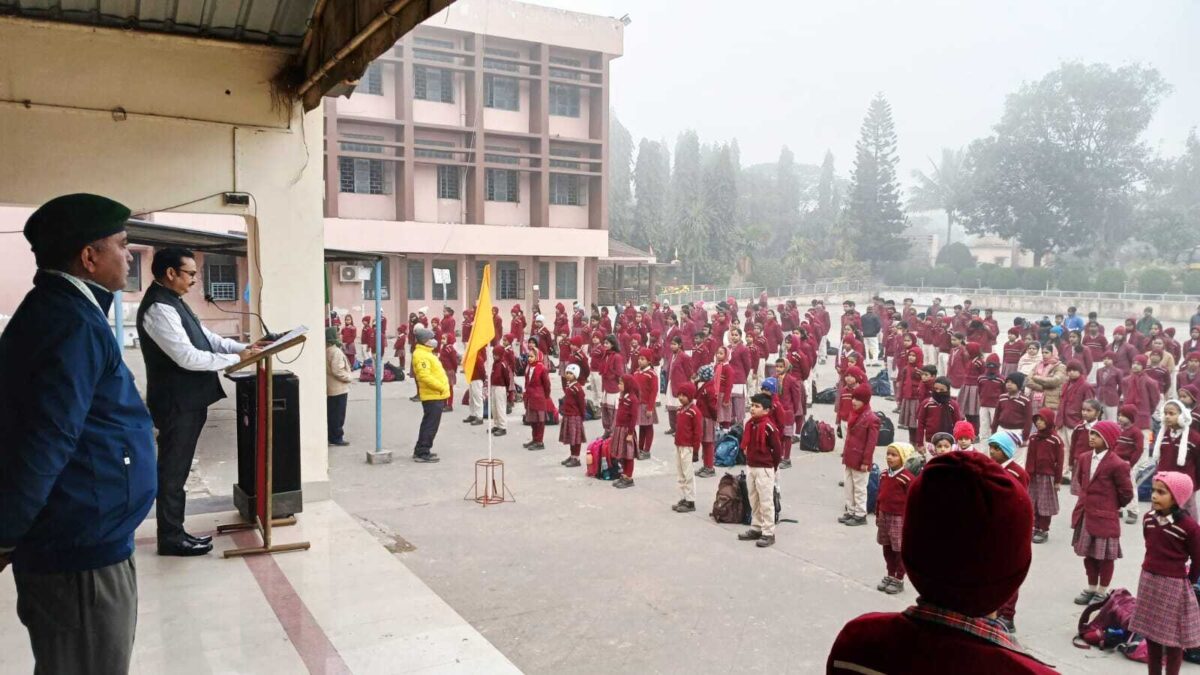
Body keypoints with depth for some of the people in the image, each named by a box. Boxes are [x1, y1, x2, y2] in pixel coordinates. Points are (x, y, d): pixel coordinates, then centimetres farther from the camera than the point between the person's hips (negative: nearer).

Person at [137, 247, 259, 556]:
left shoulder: (174, 302, 12)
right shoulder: (159, 308, -21)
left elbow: (206, 337, 15)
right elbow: (188, 357, -26)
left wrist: (243, 347, 3)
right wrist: (236, 359, -18)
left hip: (187, 400, 10)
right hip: (176, 403, -10)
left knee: (177, 470, 17)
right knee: (172, 472, 1)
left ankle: (175, 531, 27)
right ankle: (171, 538, 13)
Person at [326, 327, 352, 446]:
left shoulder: (327, 350, 9)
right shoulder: (336, 352, -20)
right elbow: (337, 371, -25)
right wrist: (350, 378, -13)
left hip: (330, 388, 9)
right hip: (339, 388, -9)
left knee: (331, 414, 15)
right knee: (338, 415, -1)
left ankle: (331, 437, 22)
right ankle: (336, 438, 4)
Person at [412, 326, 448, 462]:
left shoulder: (426, 353, 17)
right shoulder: (421, 355, -17)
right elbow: (425, 376, -26)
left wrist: (442, 387, 13)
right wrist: (442, 387, -21)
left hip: (435, 395, 11)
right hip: (433, 396, -11)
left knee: (428, 424, 17)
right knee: (431, 425, -6)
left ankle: (420, 451, 25)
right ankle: (422, 453, -2)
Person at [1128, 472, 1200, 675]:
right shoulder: (1149, 518, -2)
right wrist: (1152, 572, 15)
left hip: (1174, 586, -6)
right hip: (1148, 581, 6)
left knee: (1172, 639, 7)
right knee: (1150, 633, 16)